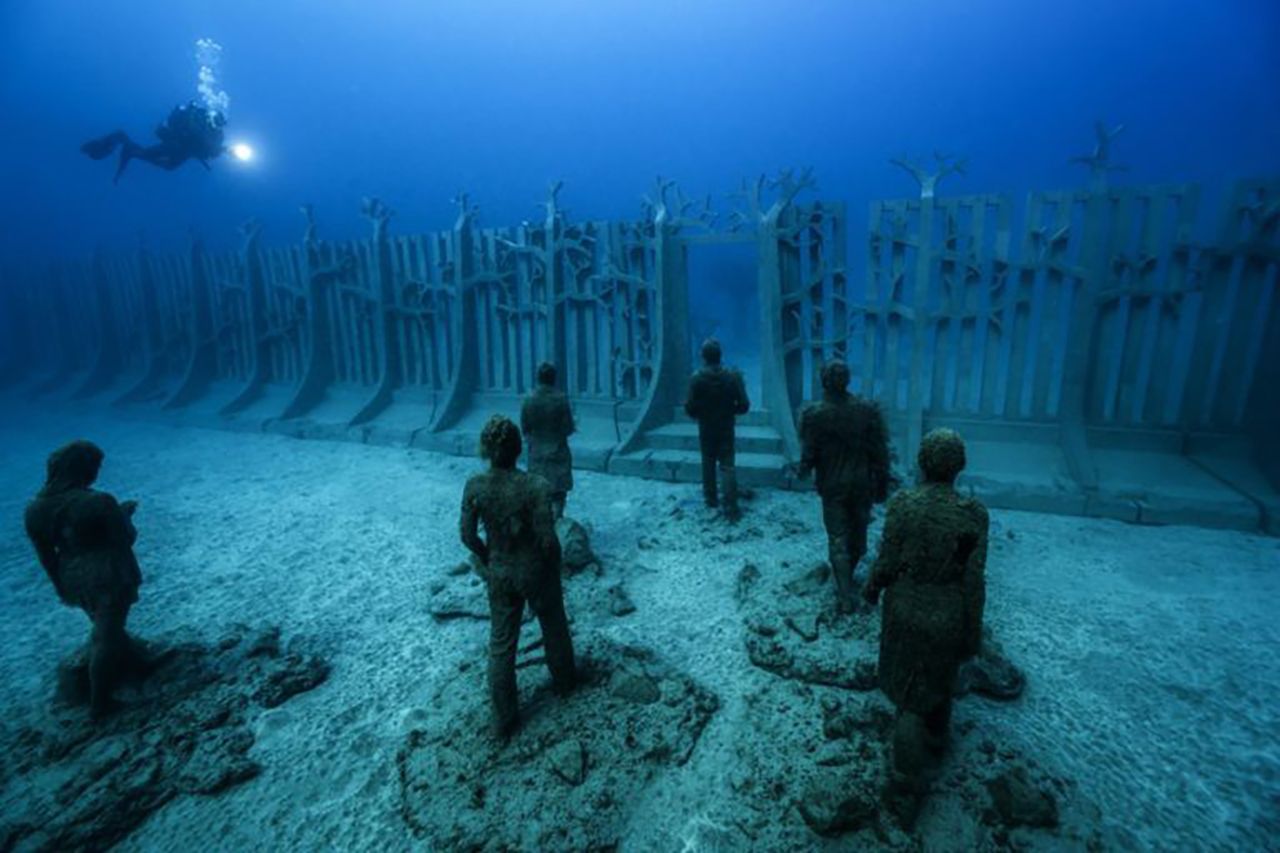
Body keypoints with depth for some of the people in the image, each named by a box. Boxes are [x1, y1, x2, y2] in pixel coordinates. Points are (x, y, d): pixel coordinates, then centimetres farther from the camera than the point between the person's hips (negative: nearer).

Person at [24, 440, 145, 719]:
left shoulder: (36, 508, -7)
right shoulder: (99, 502, -27)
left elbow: (46, 554, 4)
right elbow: (126, 539, -14)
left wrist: (61, 585, 16)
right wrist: (125, 514, 3)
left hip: (73, 581, 7)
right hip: (109, 577, -6)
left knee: (105, 627, 28)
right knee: (106, 638, 7)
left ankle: (130, 664, 48)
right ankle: (99, 705, 18)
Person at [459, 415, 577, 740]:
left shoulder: (474, 486, -15)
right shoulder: (534, 486, -26)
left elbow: (468, 535, -6)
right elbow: (547, 539, -23)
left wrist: (488, 560, 11)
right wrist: (554, 567, -3)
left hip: (498, 574, 2)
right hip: (535, 571, -2)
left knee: (501, 644, 18)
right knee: (553, 628, 26)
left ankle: (503, 719, 30)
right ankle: (563, 680, 50)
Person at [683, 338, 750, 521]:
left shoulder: (697, 378, -13)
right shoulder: (733, 376, -9)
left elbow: (690, 408, -12)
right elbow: (744, 406, -8)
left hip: (706, 429, 0)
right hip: (726, 428, 0)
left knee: (708, 464, 18)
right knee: (727, 466, 0)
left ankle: (711, 498, 29)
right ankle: (731, 507, -5)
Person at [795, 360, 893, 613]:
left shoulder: (814, 414, -16)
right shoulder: (867, 409, -9)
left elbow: (809, 453, -12)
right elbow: (879, 451, -6)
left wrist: (803, 470, 10)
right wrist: (882, 484, 4)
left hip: (832, 486, -2)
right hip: (862, 484, 3)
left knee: (838, 540, 7)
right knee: (858, 533, 22)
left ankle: (846, 596, 7)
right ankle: (847, 577, 43)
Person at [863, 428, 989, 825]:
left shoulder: (902, 503, -20)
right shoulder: (973, 514, -19)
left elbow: (887, 563, -13)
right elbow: (973, 581, -13)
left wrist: (872, 588, 9)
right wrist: (973, 633, 0)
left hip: (906, 610, -1)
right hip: (948, 615, 1)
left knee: (911, 697, 15)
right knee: (939, 675, 30)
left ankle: (906, 793, 21)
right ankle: (935, 739, 56)